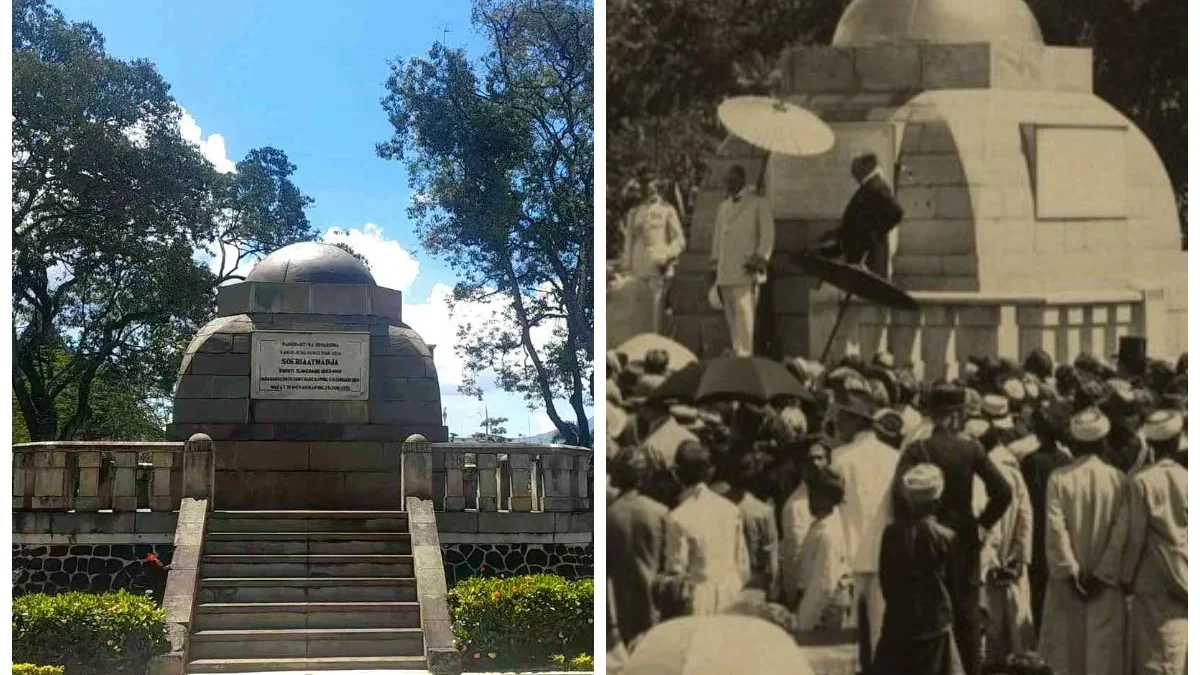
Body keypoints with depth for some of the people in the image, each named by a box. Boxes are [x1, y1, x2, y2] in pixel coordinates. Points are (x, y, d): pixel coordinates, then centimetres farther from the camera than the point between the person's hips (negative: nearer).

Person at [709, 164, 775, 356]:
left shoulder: (759, 204, 5)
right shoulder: (723, 207, 22)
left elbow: (767, 236, -1)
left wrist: (759, 260, -11)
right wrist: (715, 266, 14)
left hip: (746, 272, -6)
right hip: (725, 273, 6)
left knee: (744, 314, -14)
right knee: (732, 318, 6)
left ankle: (744, 356, -15)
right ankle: (736, 355, 10)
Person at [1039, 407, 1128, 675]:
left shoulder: (1059, 478, -9)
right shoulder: (1118, 478, -7)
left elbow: (1056, 529, -14)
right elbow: (1122, 531, -11)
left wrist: (1070, 571, -8)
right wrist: (1103, 573, -8)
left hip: (1069, 577, 0)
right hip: (1107, 578, 0)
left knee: (1071, 646, 13)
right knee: (1104, 646, 5)